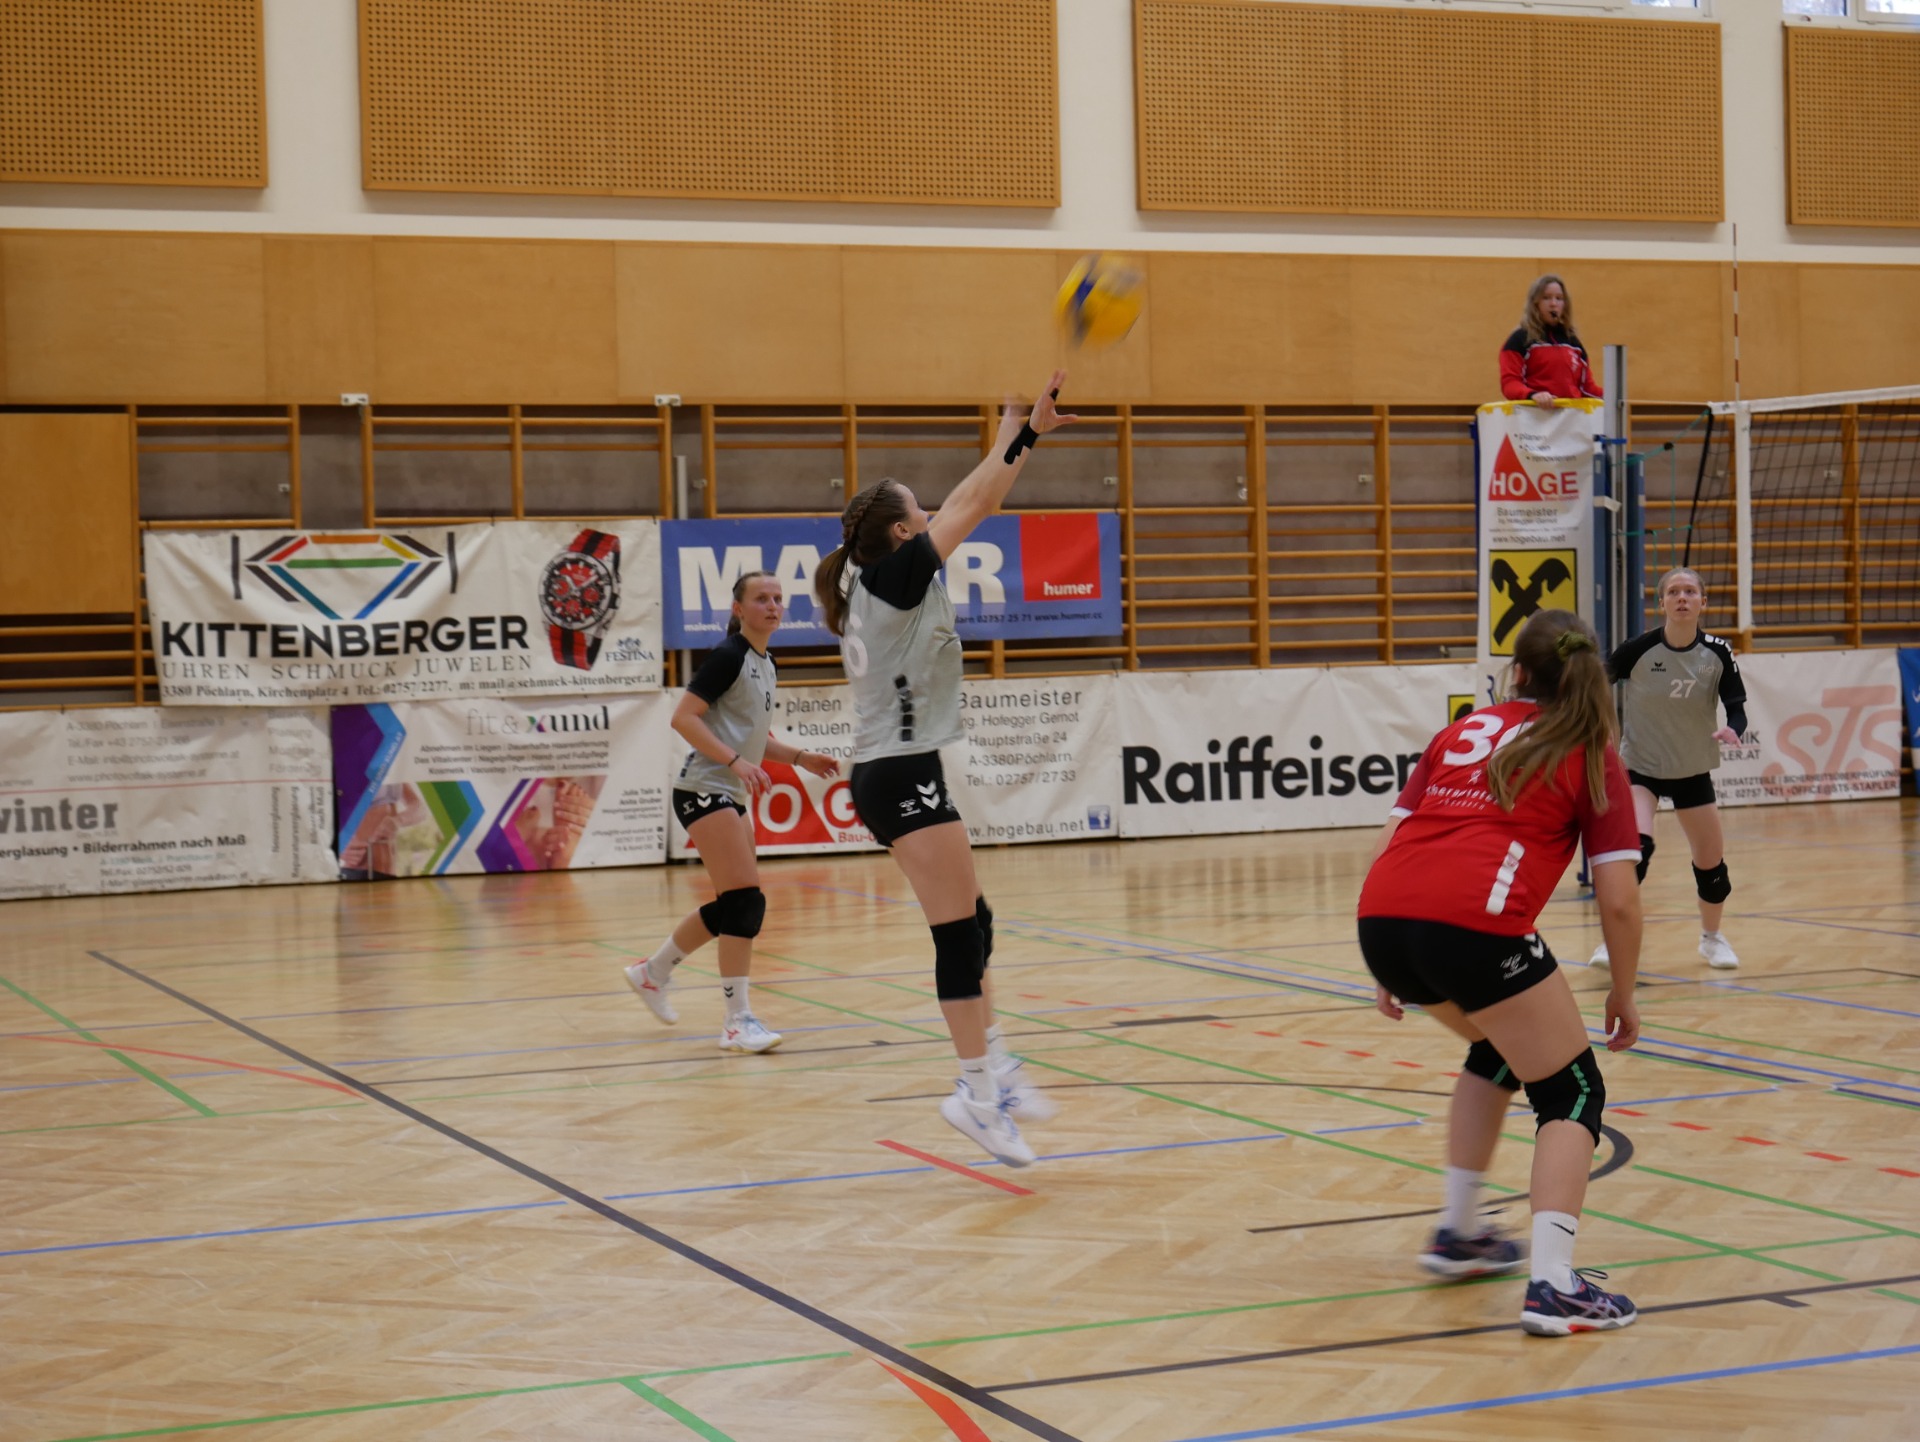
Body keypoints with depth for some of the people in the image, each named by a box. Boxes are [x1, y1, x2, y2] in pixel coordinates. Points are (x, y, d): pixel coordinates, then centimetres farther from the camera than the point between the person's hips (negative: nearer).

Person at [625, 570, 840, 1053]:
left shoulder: (764, 664, 14)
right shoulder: (729, 656, -12)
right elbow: (684, 718, -19)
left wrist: (800, 757, 13)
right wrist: (735, 761, -26)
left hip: (732, 798, 10)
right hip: (705, 791, -10)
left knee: (732, 907, 12)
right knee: (746, 901, -16)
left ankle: (652, 972, 31)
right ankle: (738, 1022, -13)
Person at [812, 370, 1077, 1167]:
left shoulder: (868, 580, 13)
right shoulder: (899, 576, -11)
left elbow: (958, 507, 20)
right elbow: (971, 508, -7)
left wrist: (1009, 441, 24)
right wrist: (1027, 436, 1)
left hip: (889, 773, 10)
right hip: (905, 775, -10)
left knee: (970, 922, 14)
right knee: (960, 934, -8)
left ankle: (992, 1064, 18)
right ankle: (979, 1092, -7)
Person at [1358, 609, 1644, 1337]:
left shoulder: (1462, 732, 26)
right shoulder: (1593, 757, 14)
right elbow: (1619, 901, 6)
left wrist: (1394, 966, 29)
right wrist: (1623, 996, 20)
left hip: (1381, 919, 6)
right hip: (1474, 924, -6)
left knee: (1498, 1048, 33)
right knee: (1573, 1092, 12)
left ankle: (1457, 1235, 38)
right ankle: (1553, 1287, -2)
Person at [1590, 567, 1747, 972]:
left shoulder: (1718, 653, -13)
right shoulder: (1639, 648, -19)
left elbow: (1737, 708, -12)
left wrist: (1732, 730, -33)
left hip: (1693, 771, 3)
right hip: (1639, 766, -3)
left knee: (1711, 862, 8)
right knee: (1635, 847, -25)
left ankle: (1711, 937, 36)